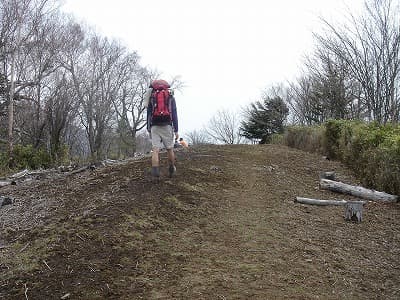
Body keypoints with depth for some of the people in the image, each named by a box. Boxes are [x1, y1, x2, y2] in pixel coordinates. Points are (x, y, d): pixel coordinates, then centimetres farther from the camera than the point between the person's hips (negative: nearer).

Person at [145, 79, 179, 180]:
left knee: (155, 150, -6)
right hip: (167, 126, -1)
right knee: (170, 149, 13)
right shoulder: (170, 96, 10)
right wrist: (176, 130, 2)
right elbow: (174, 114, 3)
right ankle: (172, 171, 25)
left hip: (155, 126, 1)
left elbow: (148, 114, 12)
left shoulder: (151, 96, 14)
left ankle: (155, 174, -19)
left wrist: (148, 129, 16)